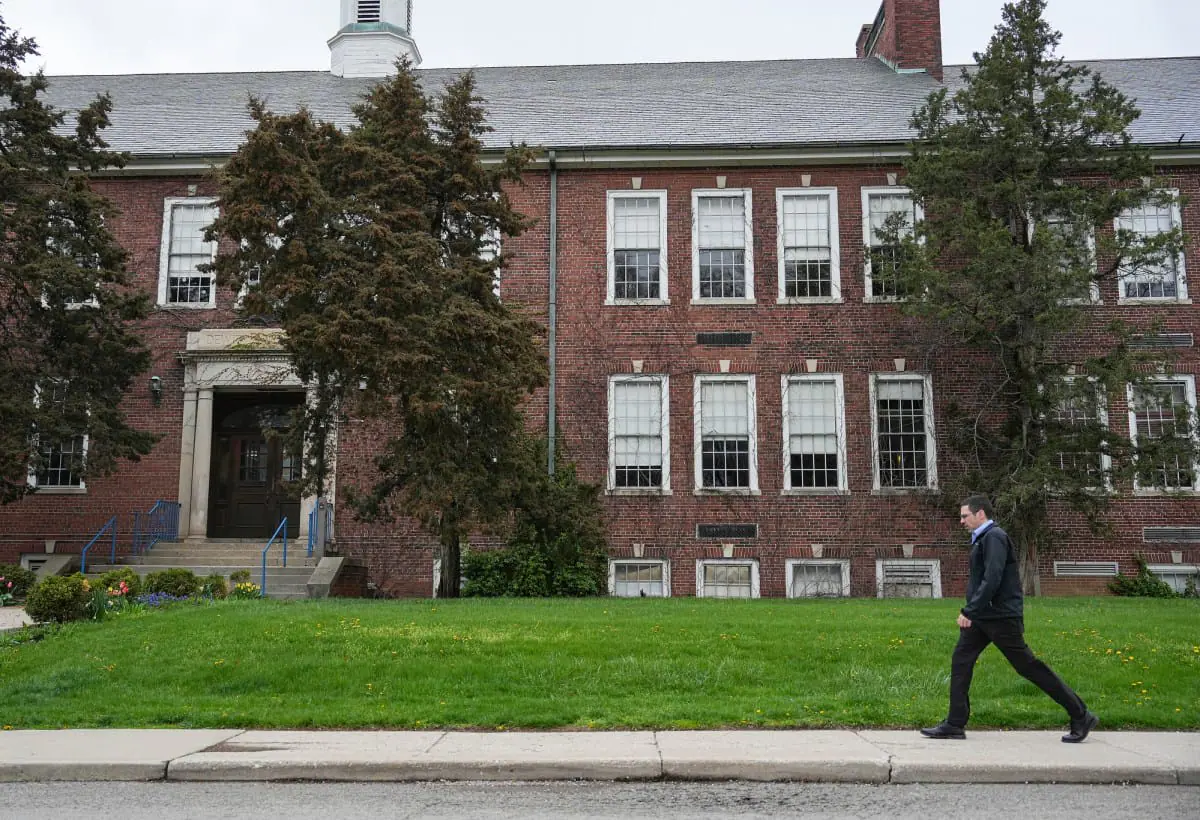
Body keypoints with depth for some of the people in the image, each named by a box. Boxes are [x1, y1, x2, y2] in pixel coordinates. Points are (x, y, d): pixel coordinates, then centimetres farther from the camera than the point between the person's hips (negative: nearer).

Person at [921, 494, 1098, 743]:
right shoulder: (982, 539, 15)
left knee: (1028, 666, -2)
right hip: (981, 617, 10)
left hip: (1001, 617, -10)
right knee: (961, 661, 3)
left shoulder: (994, 538, -15)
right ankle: (955, 724, 5)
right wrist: (970, 612, 15)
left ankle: (1081, 716, 11)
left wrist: (968, 611, -23)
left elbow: (992, 580, -24)